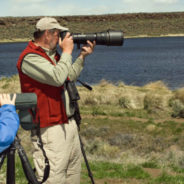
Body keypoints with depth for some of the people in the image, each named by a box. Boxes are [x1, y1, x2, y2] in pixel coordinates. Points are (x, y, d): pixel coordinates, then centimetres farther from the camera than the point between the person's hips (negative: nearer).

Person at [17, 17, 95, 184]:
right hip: (50, 130, -10)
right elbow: (58, 77, -26)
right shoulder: (30, 57, -15)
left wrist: (82, 56, 14)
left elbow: (70, 76, 25)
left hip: (69, 124, 10)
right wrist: (67, 52, -13)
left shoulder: (53, 54, 15)